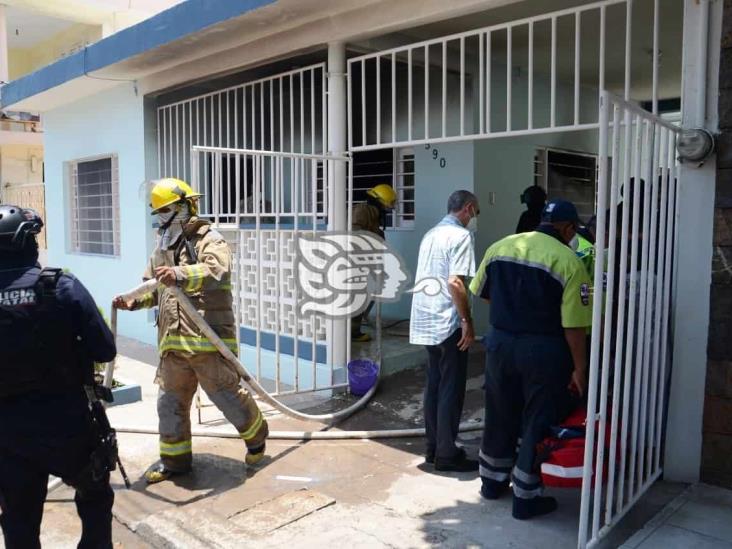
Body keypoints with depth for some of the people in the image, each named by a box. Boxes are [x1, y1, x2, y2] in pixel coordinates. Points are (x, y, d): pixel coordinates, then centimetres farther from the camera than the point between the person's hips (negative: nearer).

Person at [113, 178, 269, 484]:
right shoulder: (163, 249, 18)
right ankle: (174, 459, 30)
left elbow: (218, 272, -27)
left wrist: (180, 275, -41)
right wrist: (133, 301, 6)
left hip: (208, 338, -7)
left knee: (225, 394, 2)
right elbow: (153, 287, 26)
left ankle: (256, 436, 28)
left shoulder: (209, 241, -6)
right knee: (170, 401, 13)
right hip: (172, 341, 7)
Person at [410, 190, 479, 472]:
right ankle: (446, 454, 6)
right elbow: (455, 282, -21)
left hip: (427, 321, 9)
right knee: (452, 388, -1)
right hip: (448, 322, -9)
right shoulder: (460, 235, -11)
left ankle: (434, 447, 22)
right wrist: (467, 321, -16)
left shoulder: (432, 234, 16)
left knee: (434, 384, 14)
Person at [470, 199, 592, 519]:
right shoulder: (568, 261, -13)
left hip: (499, 342, 5)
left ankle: (492, 481, 35)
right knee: (538, 423, 9)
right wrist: (579, 367, -5)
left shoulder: (499, 247, 2)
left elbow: (482, 292, 14)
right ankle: (526, 498, 19)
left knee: (500, 415, 19)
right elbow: (573, 324, -14)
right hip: (542, 350, -4)